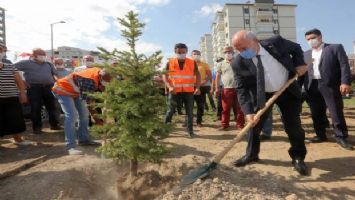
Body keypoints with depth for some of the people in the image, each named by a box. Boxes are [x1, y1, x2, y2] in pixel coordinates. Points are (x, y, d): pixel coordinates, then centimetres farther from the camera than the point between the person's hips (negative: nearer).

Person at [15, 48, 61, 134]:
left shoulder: (49, 64, 17)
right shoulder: (26, 63, 2)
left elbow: (55, 74, 26)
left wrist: (54, 81, 8)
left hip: (49, 87, 4)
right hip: (34, 88, -4)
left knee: (52, 106, 5)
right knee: (36, 108, -1)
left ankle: (54, 124, 15)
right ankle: (37, 127, 9)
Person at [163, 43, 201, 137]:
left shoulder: (192, 62, 2)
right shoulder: (170, 63, 0)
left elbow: (198, 75, 6)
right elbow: (165, 76, 1)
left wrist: (197, 87, -8)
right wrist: (169, 87, -16)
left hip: (188, 91, 1)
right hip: (174, 91, -1)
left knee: (189, 111, 6)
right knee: (171, 110, 4)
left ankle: (190, 130, 17)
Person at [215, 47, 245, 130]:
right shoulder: (221, 64, 9)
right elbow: (218, 76, 9)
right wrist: (217, 88, 2)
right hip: (227, 89, 0)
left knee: (239, 108, 5)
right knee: (226, 108, 3)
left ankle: (240, 124, 14)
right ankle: (224, 125, 12)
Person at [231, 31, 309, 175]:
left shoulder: (276, 42, -18)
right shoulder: (239, 63, -20)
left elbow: (296, 48, 3)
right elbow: (242, 89, -20)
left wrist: (299, 64, -13)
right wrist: (248, 111, -31)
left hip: (288, 91, 0)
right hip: (262, 96, 0)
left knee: (293, 125, 3)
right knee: (254, 124, 5)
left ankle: (298, 158, 25)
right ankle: (251, 154, 27)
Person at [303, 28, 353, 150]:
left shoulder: (336, 48, 6)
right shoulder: (306, 54, 19)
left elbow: (344, 65, -3)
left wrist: (345, 82, -15)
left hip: (330, 85, -4)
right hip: (312, 86, 4)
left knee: (336, 112, -2)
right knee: (316, 113, 8)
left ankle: (341, 137, 10)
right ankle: (321, 135, 20)